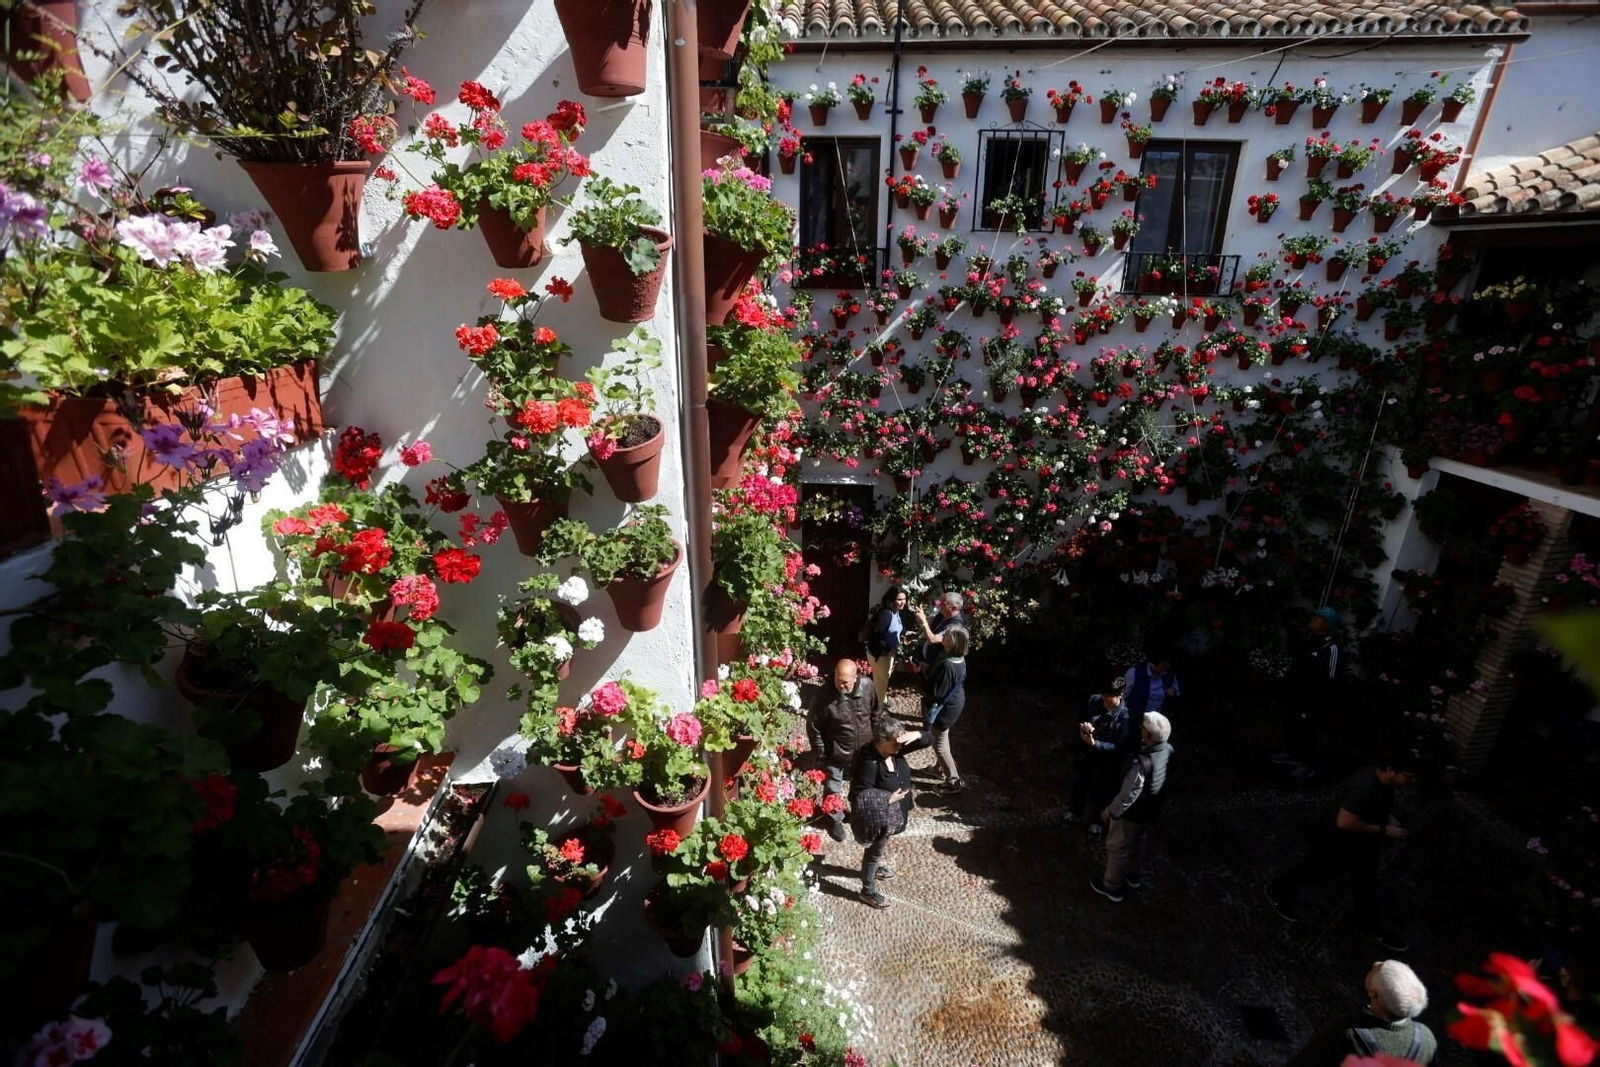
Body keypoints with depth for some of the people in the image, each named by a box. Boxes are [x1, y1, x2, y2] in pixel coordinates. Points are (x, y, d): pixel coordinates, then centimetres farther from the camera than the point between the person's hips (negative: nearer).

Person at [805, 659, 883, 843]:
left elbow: (877, 717, 1)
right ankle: (835, 821, 45)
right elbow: (813, 727, -15)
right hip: (835, 755, -3)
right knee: (833, 790, 17)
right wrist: (820, 754, -10)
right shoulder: (824, 695, -27)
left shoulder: (867, 690, -17)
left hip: (863, 752, 3)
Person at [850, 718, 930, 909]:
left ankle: (875, 868, 60)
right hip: (877, 817, -7)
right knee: (875, 851, 15)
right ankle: (868, 891, 37)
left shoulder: (895, 749, -15)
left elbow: (927, 741, -12)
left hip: (893, 813, 7)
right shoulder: (869, 762, -35)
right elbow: (860, 796, -29)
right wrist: (888, 799, -27)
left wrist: (915, 735, -33)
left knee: (881, 847, 32)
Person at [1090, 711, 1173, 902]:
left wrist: (1109, 812, -13)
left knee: (1117, 849, 18)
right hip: (1151, 810, 7)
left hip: (1131, 814, -7)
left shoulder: (1142, 764, -42)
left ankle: (1112, 888, 39)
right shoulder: (1168, 750, -19)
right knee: (1139, 843, 31)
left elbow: (1127, 796, -28)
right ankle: (1134, 877, 55)